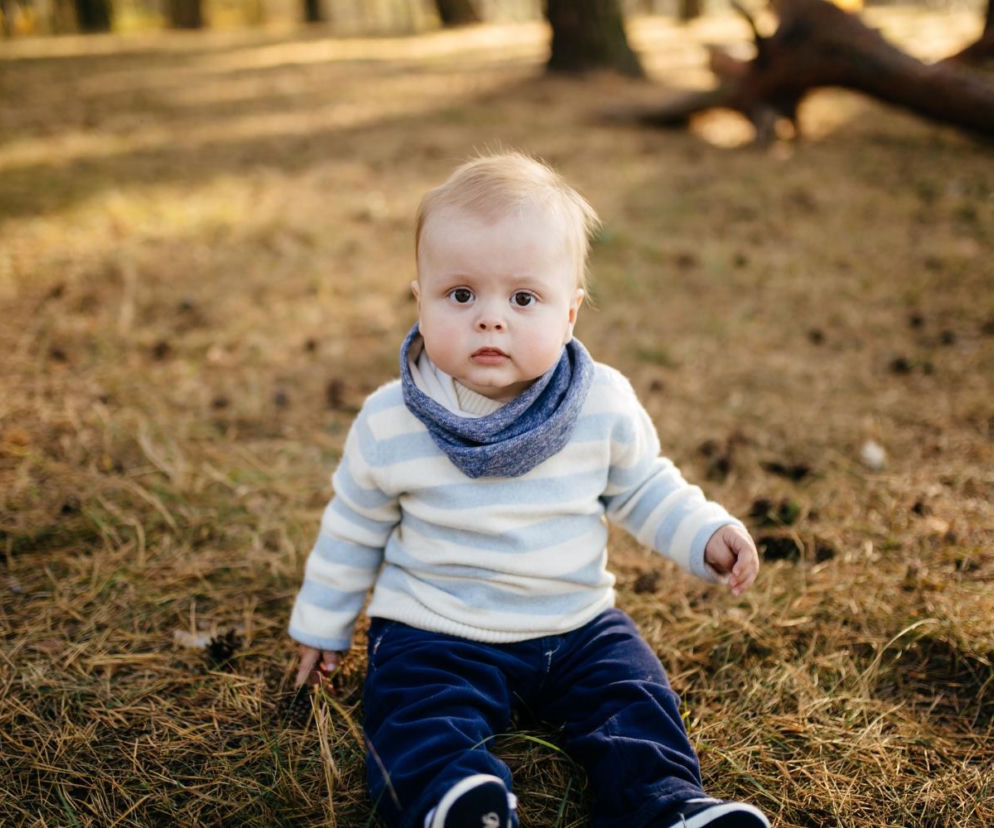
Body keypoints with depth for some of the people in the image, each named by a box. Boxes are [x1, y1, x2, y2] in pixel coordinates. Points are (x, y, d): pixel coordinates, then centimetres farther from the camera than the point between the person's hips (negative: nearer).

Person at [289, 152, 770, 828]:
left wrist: (706, 534, -7)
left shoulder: (604, 404, -11)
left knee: (635, 698, -11)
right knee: (418, 721, -23)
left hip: (578, 625, 2)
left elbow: (642, 487, 8)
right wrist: (322, 624, 12)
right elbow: (354, 530, 4)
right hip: (436, 633, -1)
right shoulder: (389, 425, -13)